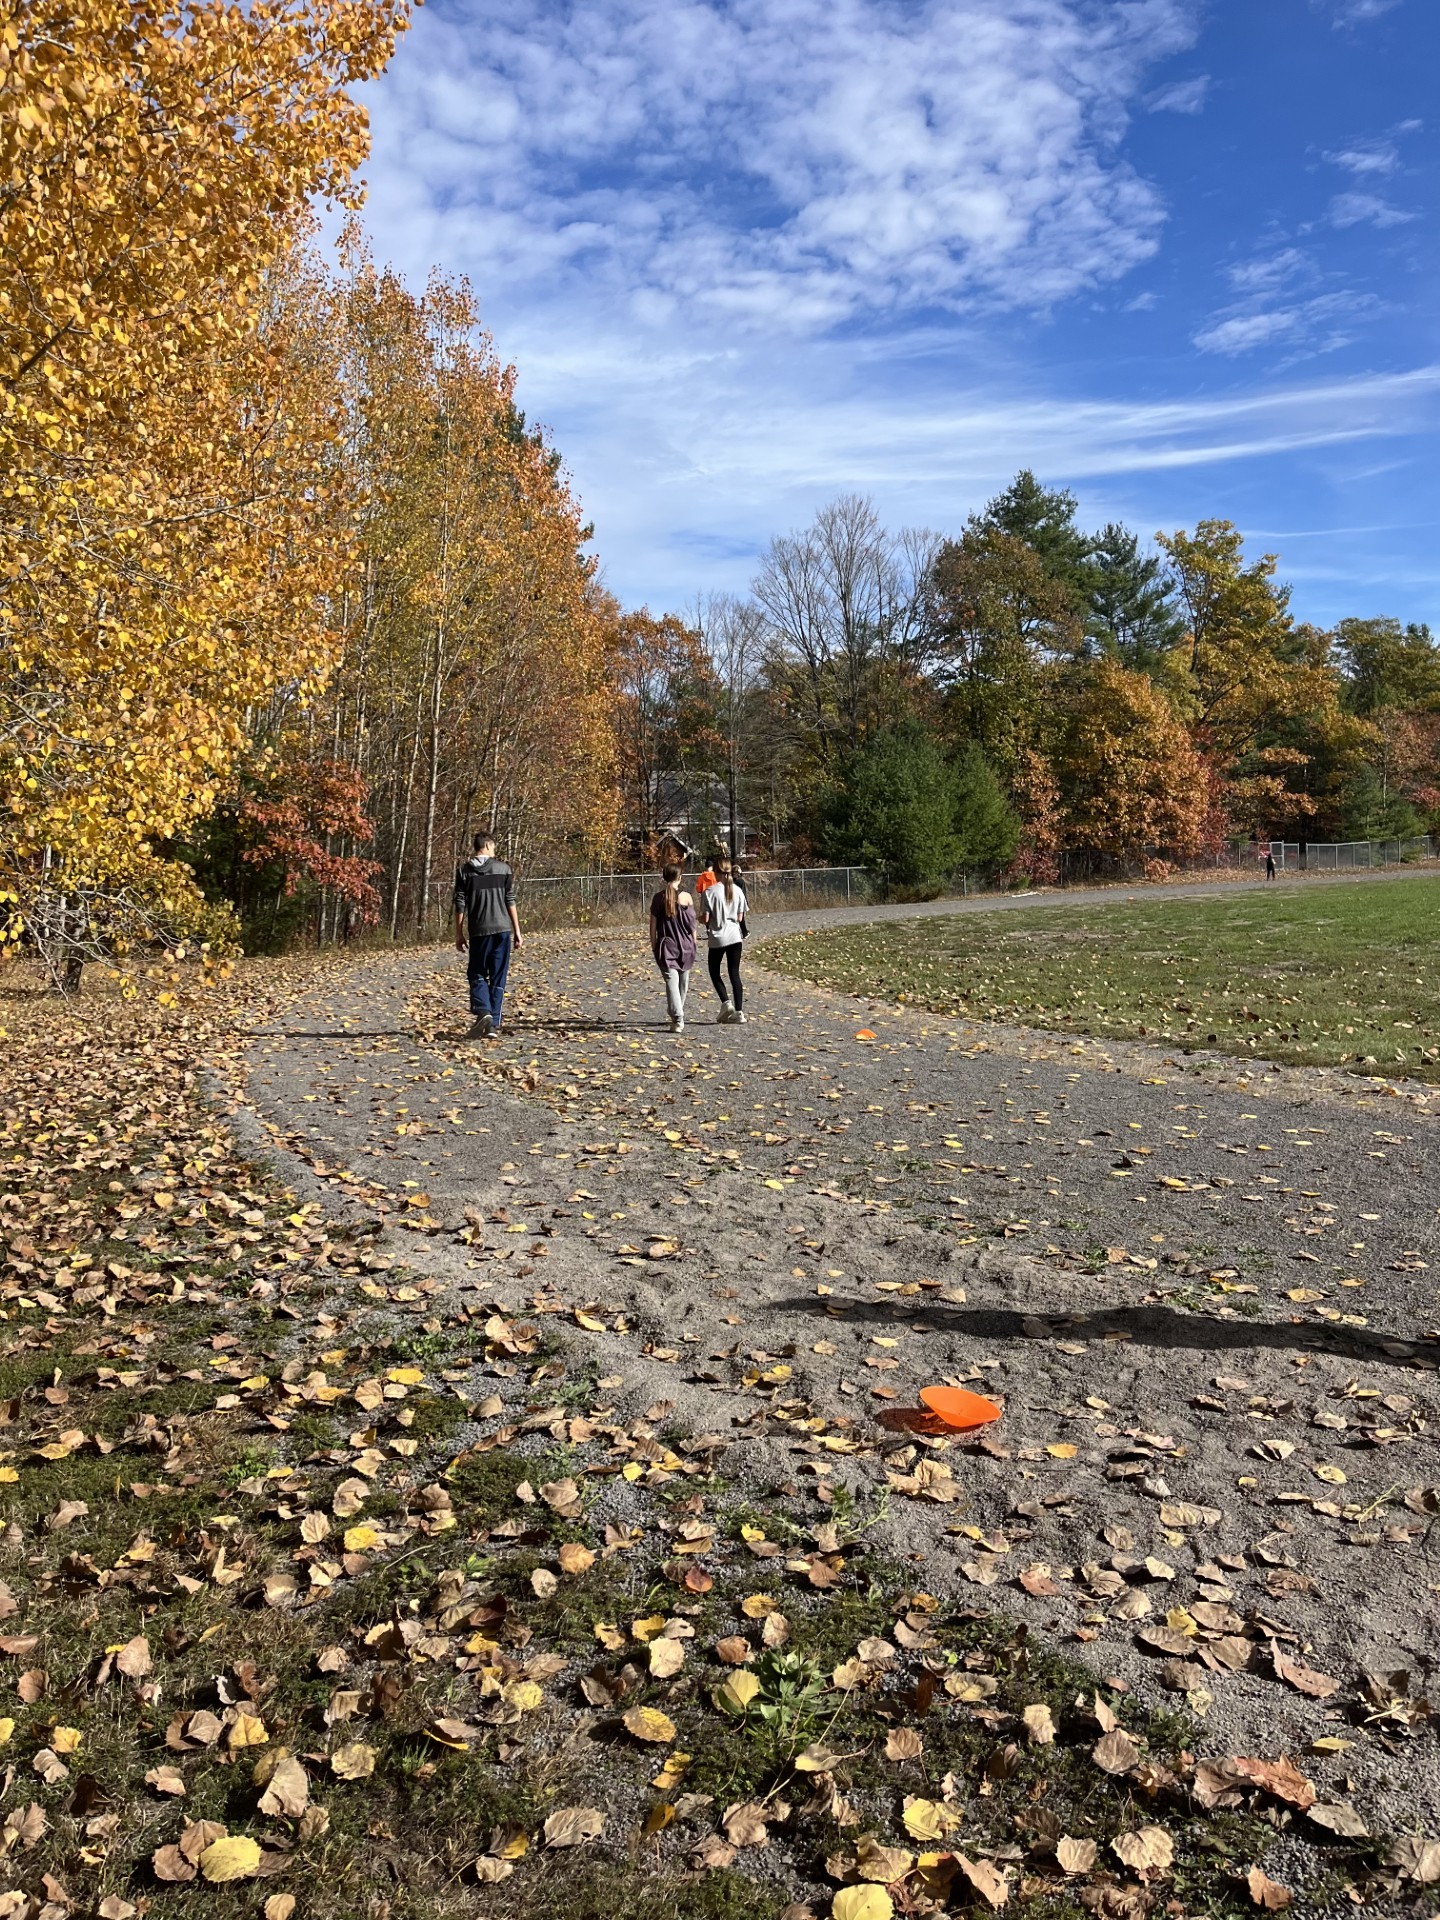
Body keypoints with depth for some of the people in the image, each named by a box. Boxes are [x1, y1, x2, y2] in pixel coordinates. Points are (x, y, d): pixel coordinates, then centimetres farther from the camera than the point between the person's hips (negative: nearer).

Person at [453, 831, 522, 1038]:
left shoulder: (464, 871, 3)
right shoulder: (503, 868, 2)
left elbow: (460, 905, 1)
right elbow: (510, 902, 1)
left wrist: (459, 933, 8)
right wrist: (517, 932, 5)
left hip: (478, 931, 0)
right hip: (502, 929, 0)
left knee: (477, 974, 12)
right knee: (498, 978, 6)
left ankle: (483, 1012, -12)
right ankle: (494, 1024, 5)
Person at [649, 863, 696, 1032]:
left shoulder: (658, 898, -2)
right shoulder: (686, 897, -4)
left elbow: (653, 925, -1)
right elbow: (692, 925, -1)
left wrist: (653, 947, 8)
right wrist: (693, 947, 9)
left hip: (666, 945, -1)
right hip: (685, 945, 1)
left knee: (671, 980, -5)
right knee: (683, 982, 16)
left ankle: (677, 1019, -18)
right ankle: (678, 1016, 29)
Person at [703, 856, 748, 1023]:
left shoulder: (712, 891, -11)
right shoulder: (738, 890, 2)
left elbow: (706, 918, -11)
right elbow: (740, 917, 5)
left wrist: (708, 925, 10)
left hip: (717, 937, -3)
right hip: (735, 936, 3)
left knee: (714, 972, 14)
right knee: (734, 973, 6)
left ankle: (726, 1002, -6)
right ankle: (739, 1012, 0)